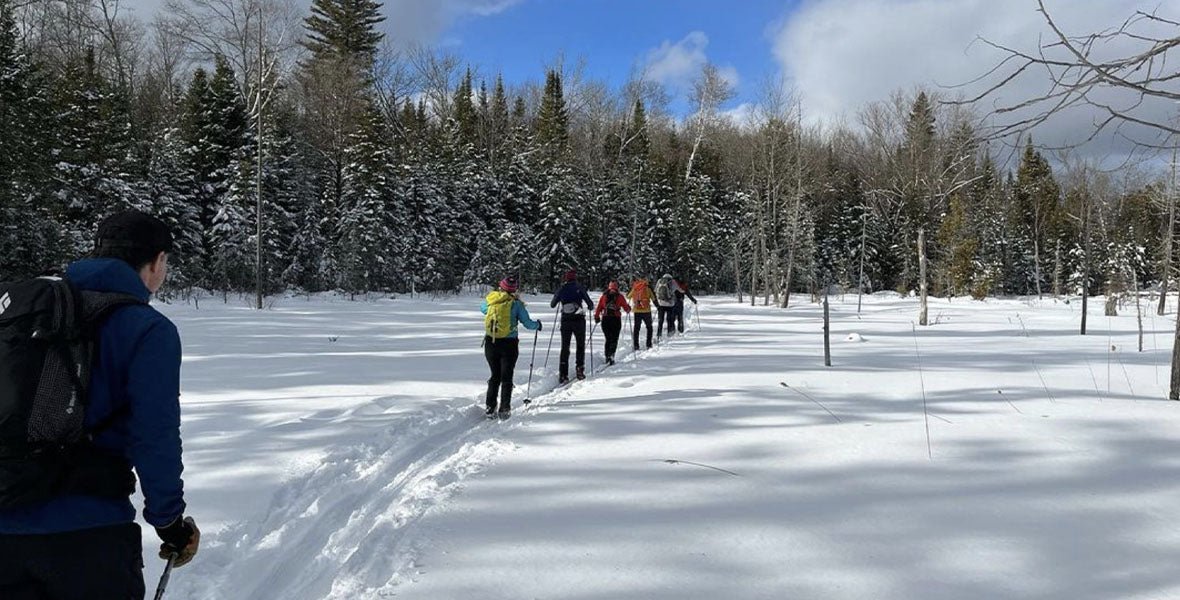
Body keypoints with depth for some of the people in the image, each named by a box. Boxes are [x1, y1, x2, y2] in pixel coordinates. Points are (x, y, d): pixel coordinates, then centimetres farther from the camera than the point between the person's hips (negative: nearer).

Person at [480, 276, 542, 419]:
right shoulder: (516, 303, -7)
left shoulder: (490, 300, 1)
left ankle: (490, 407, 11)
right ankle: (504, 409, -2)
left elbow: (482, 308, 24)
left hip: (490, 343, 3)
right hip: (509, 344, -3)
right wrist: (537, 325, 14)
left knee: (495, 375, 15)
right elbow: (527, 323, -6)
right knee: (506, 377, 5)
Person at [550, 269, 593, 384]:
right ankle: (580, 369, 6)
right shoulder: (579, 288, -3)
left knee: (565, 347, 7)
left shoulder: (561, 290, 3)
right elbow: (590, 304, -5)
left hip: (565, 320, 2)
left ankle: (563, 375, 0)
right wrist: (590, 307, 19)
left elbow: (552, 305, 14)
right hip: (579, 319, -2)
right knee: (580, 345, 15)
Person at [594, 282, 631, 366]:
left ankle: (607, 357, 13)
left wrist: (596, 317, 18)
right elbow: (627, 308, 4)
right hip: (616, 319, -2)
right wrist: (629, 308, 26)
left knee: (608, 339, 15)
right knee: (614, 339, 3)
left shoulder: (604, 296, 6)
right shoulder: (619, 297, 1)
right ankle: (611, 354, -18)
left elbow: (598, 308, 6)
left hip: (605, 319, 2)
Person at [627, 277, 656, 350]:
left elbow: (628, 296, 16)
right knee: (649, 327, 13)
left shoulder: (633, 287, 3)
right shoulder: (647, 287, -4)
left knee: (636, 328, 9)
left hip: (636, 310, 2)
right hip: (646, 310, -2)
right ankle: (649, 344, 8)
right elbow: (653, 298, -1)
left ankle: (635, 345, 2)